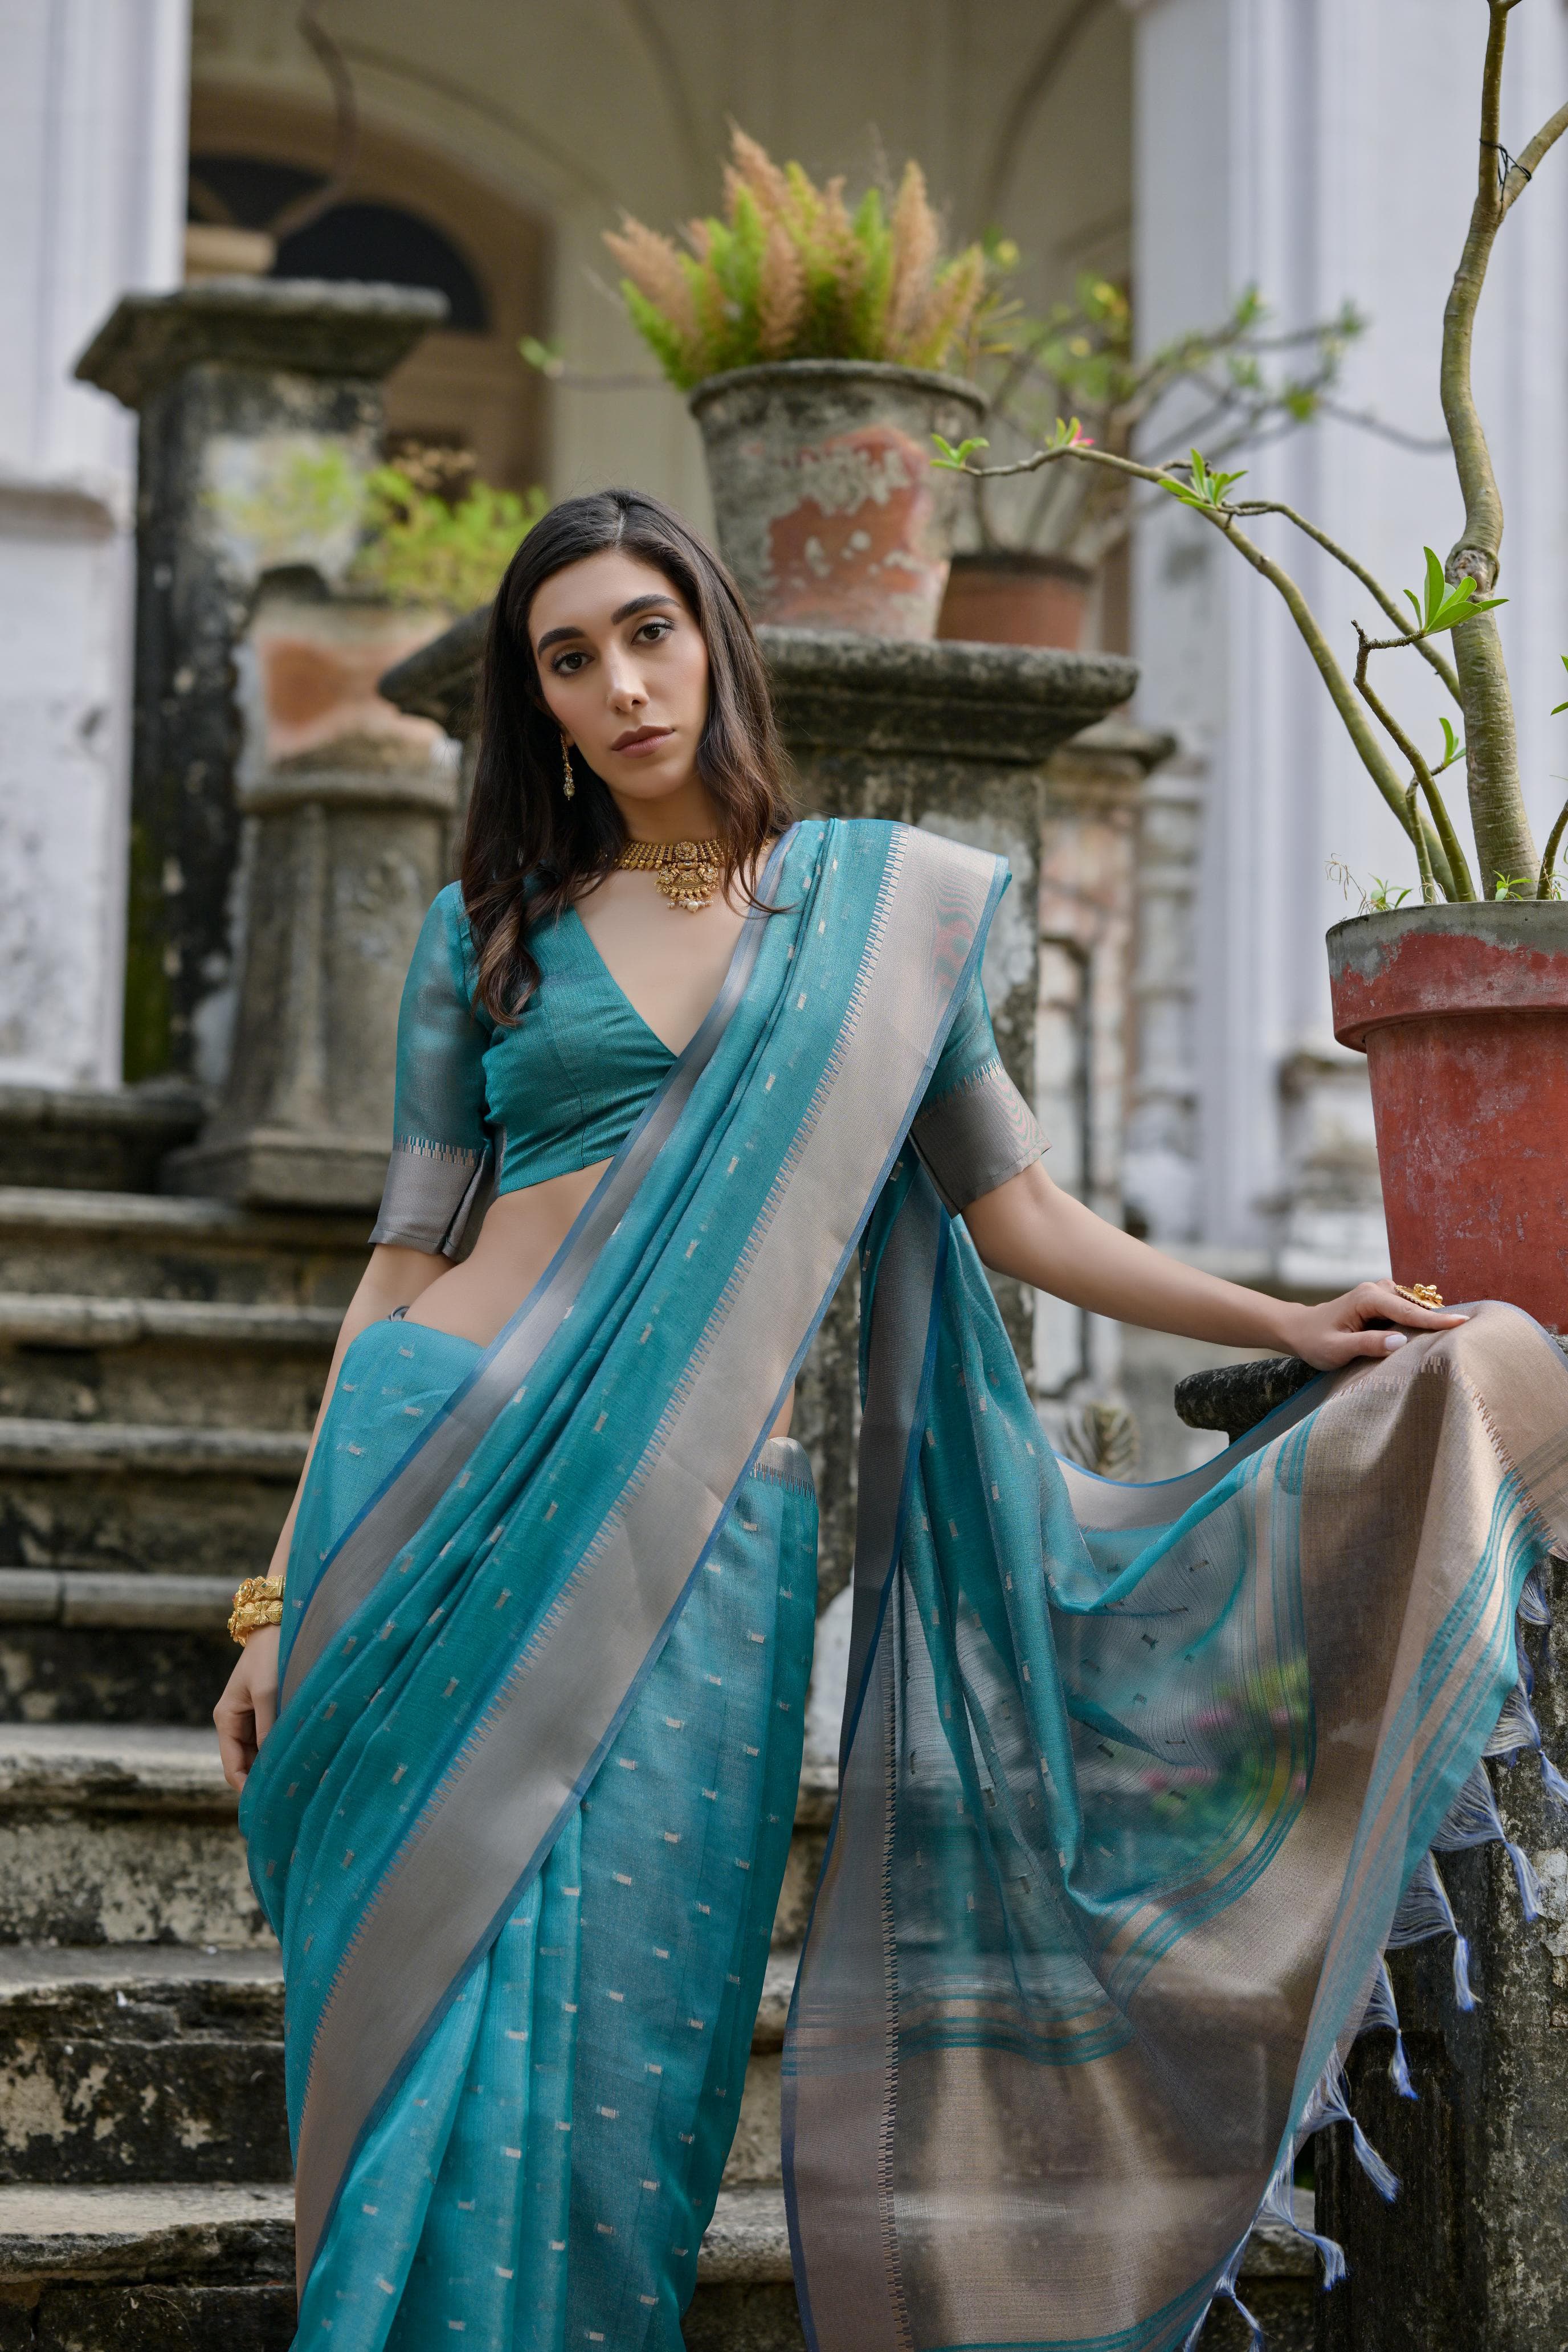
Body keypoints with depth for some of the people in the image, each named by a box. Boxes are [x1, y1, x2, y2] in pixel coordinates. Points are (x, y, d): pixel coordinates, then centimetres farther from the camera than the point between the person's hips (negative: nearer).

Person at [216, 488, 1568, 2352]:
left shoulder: (882, 903, 11)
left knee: (613, 2051, -4)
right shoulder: (487, 930, 11)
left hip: (698, 1541, 0)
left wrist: (1283, 1323, 8)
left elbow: (1015, 1213, 14)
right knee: (439, 2042, -4)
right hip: (441, 1490, 0)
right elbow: (408, 1257, 9)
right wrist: (285, 1589, 5)